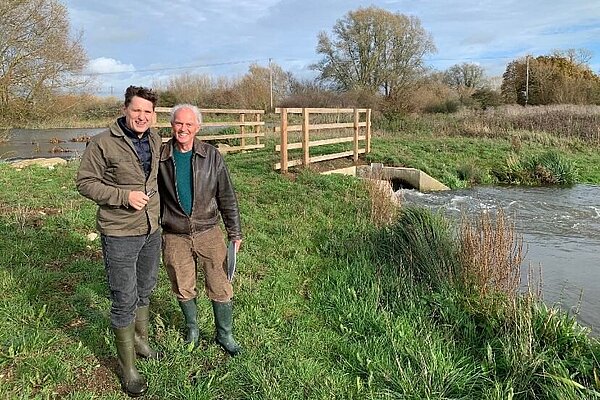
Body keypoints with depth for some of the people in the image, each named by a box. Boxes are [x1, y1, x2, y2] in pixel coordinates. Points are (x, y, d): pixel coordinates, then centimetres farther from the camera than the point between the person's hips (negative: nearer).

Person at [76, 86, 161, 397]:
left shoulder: (155, 140, 4)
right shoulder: (103, 143, -15)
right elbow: (85, 182, -11)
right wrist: (123, 196, -21)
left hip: (151, 230, 6)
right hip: (119, 234, -6)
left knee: (145, 290, 22)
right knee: (124, 300, 2)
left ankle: (140, 341, 45)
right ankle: (127, 368, 19)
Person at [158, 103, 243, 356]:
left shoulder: (211, 156, -3)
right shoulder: (161, 158, -2)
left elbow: (226, 197, 1)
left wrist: (234, 232, 1)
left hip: (208, 233, 0)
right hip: (174, 237, 1)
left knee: (220, 288, 4)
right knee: (183, 289, 14)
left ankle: (224, 334, 24)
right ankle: (192, 328, 39)